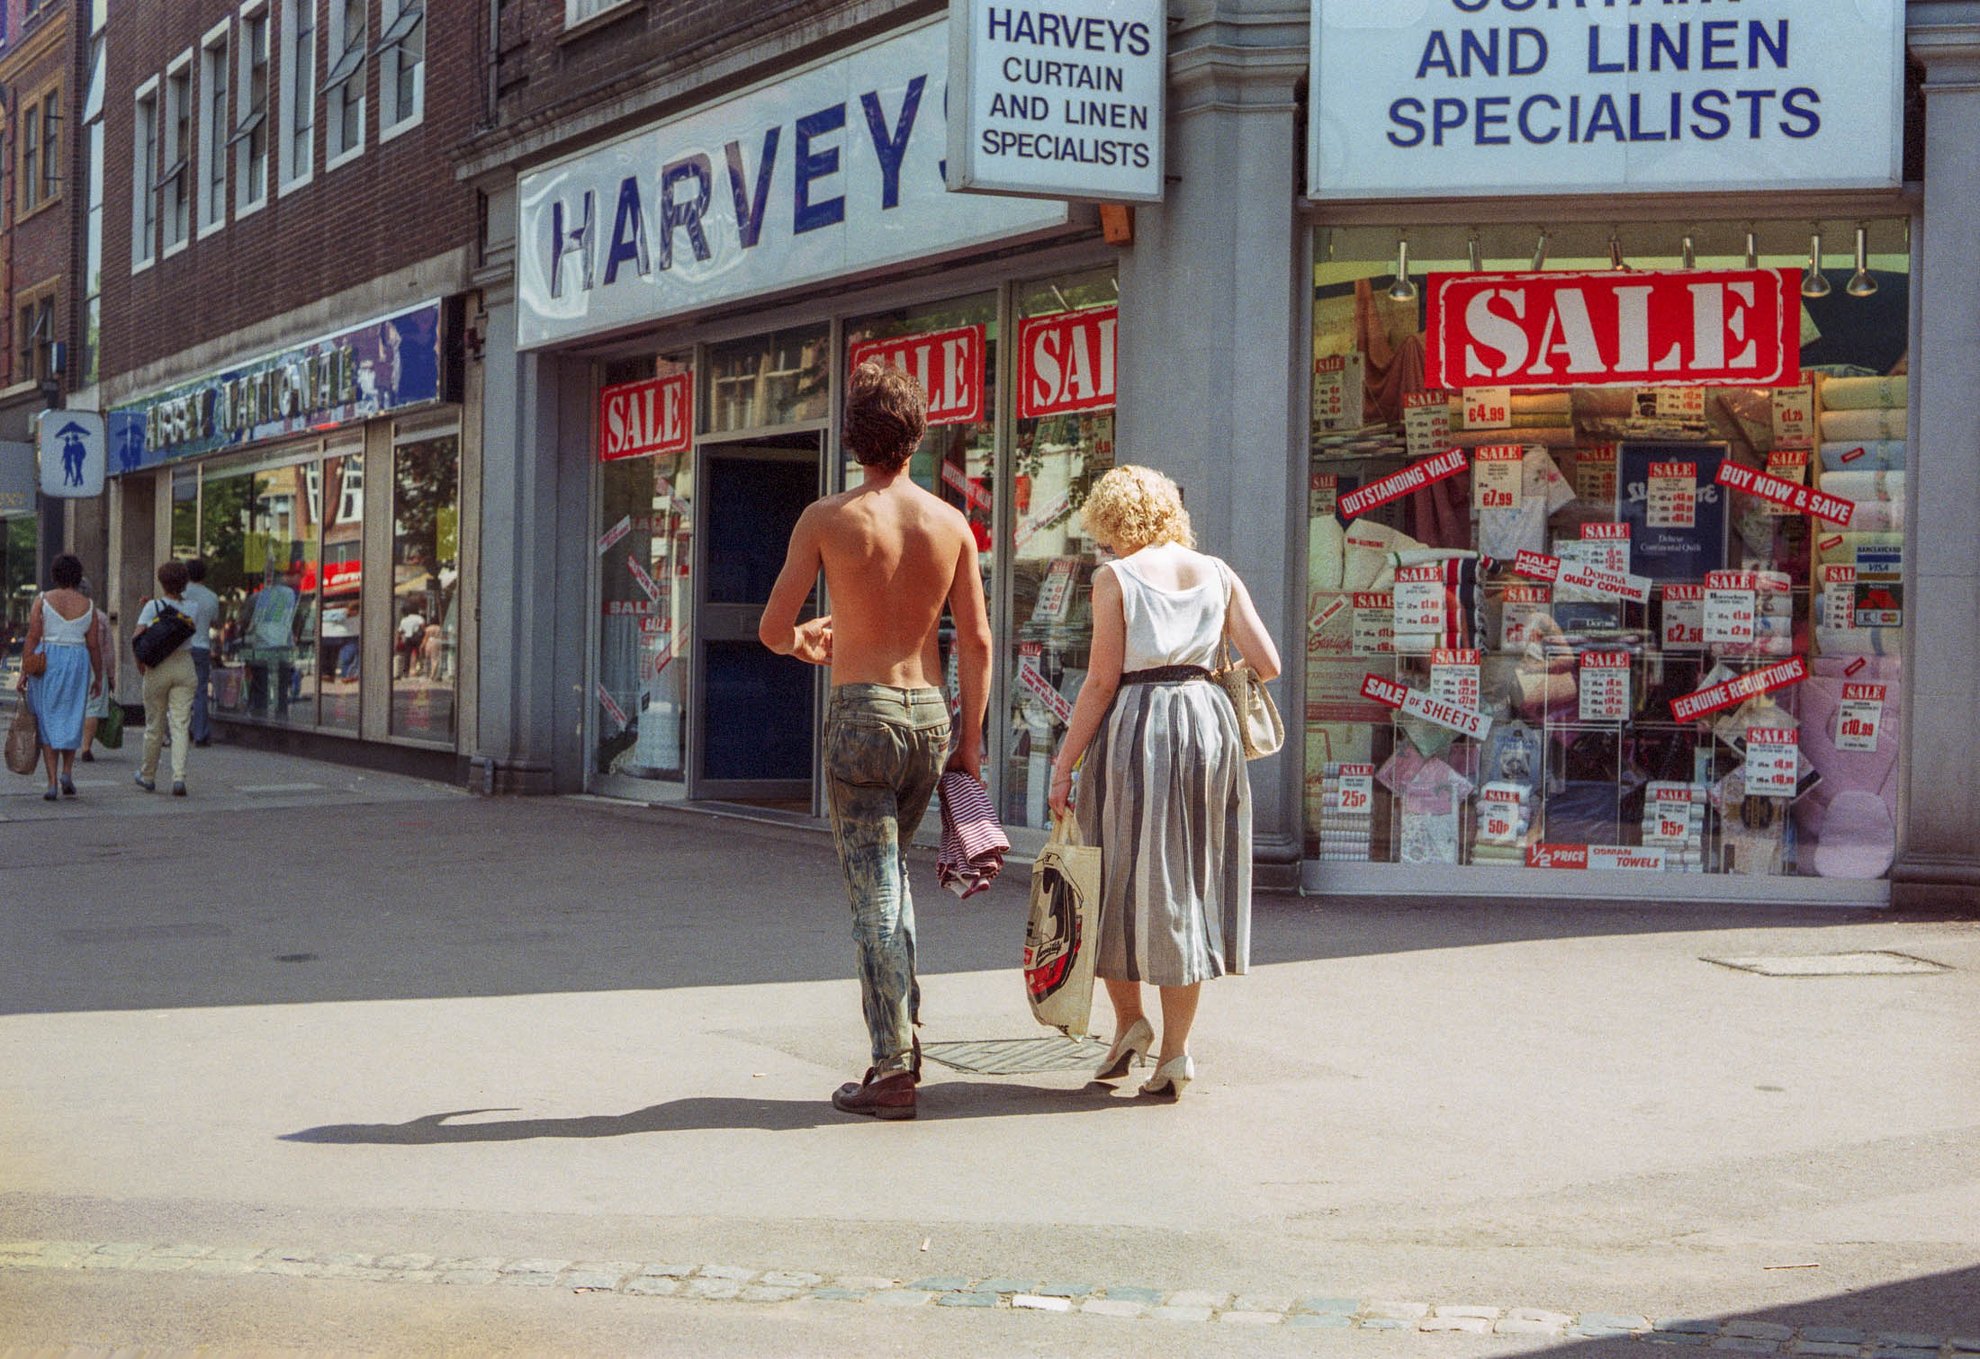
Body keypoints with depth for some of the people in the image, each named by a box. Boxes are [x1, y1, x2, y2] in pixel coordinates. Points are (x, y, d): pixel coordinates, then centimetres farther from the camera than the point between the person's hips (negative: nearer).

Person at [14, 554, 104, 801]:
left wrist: (24, 672, -2)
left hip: (45, 661, -1)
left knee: (47, 722, 6)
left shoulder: (43, 601, -3)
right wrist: (98, 677, 11)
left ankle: (52, 781, -1)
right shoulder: (88, 605, 1)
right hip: (77, 662, 1)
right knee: (71, 720, 16)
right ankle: (67, 772, 1)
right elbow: (94, 645, 2)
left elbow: (32, 639, -6)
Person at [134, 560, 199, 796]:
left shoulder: (153, 606, -6)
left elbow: (138, 636, -15)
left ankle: (148, 776, 26)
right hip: (185, 666, 1)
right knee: (181, 725, -2)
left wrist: (140, 663, -1)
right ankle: (179, 777, -16)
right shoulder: (191, 609, 2)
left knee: (154, 725, 11)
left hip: (159, 669, -1)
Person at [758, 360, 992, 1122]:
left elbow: (772, 631, -3)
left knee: (874, 892, -2)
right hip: (930, 716, 4)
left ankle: (893, 1071, -3)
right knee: (888, 869, 23)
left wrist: (803, 642, 21)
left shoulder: (826, 520, -6)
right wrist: (969, 742, 10)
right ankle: (902, 1028, 21)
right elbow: (977, 641, 3)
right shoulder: (951, 523, 4)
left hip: (862, 716, -4)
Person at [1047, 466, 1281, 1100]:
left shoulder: (1114, 577, -3)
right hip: (1209, 724, 4)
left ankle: (1129, 1018, 11)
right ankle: (1175, 1051, 10)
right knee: (1191, 881, 9)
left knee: (1122, 878, 12)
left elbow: (1101, 682, -8)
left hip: (1136, 728, -4)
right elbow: (1268, 664, 5)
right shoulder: (1218, 573, 9)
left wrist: (1064, 765, -4)